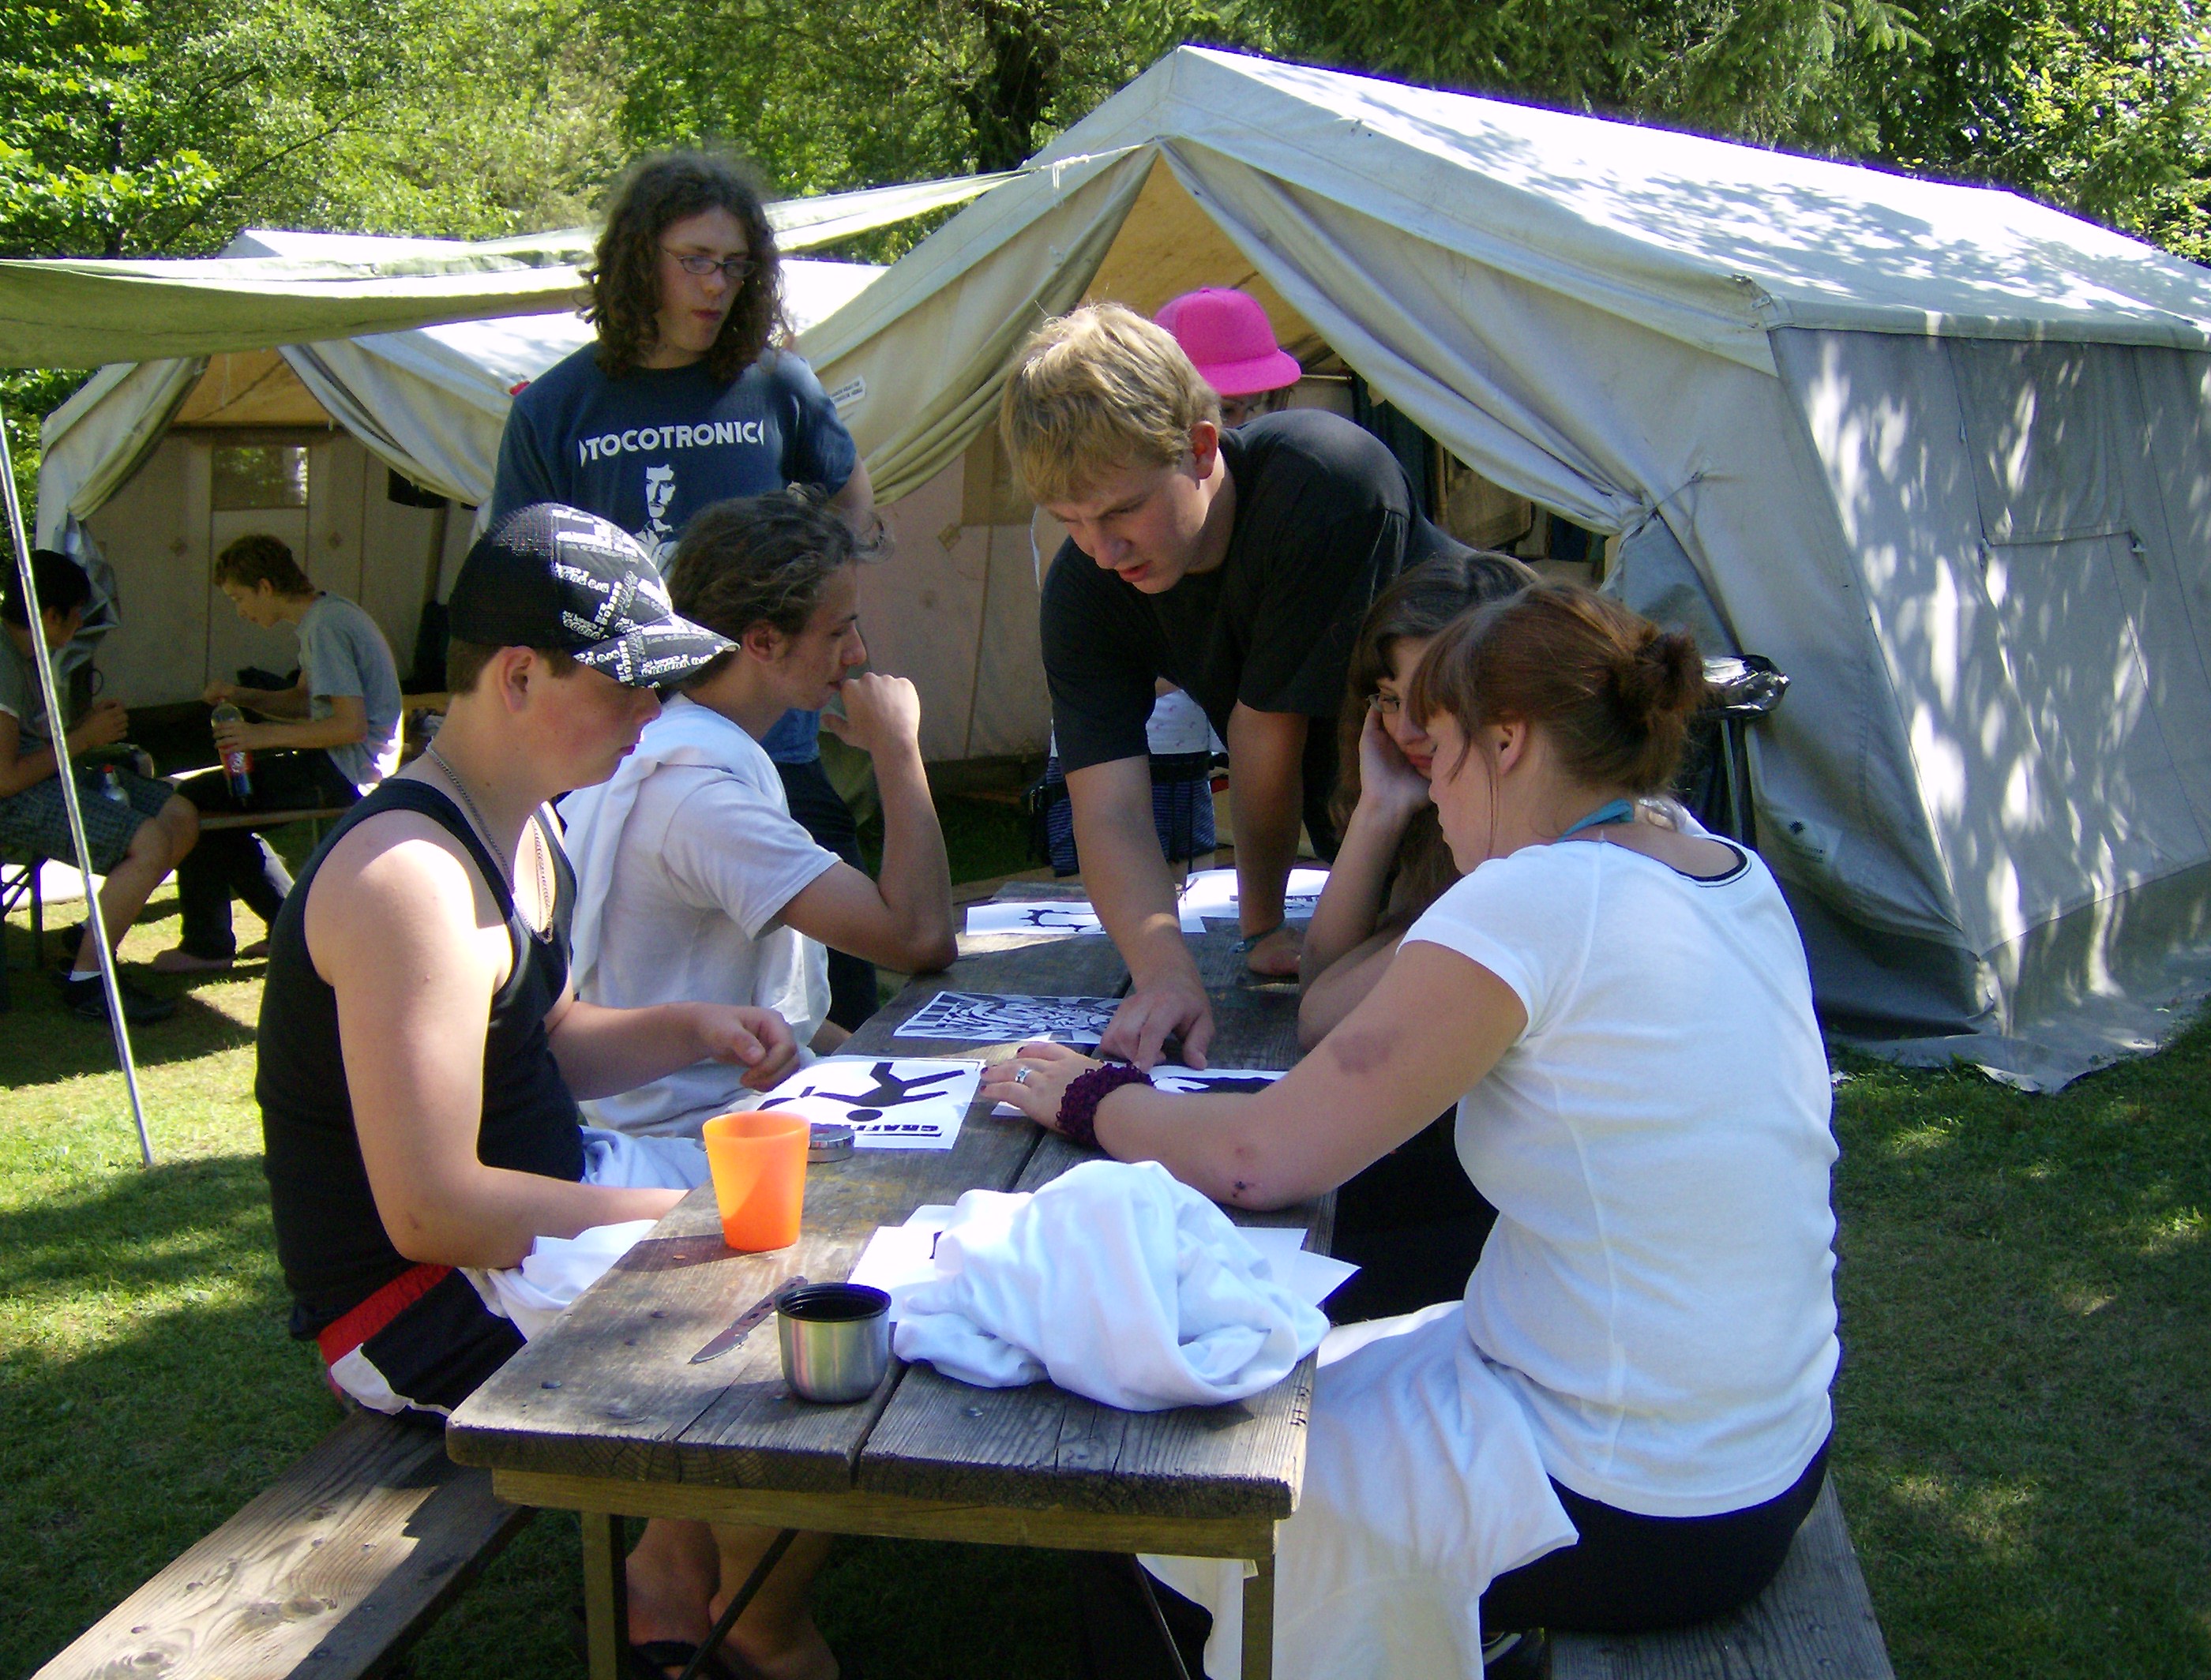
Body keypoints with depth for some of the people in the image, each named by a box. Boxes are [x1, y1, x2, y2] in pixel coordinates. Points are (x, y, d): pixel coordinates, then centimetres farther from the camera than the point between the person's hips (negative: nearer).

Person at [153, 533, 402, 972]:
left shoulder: (325, 627, -19)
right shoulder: (328, 613, 13)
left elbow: (351, 725, -25)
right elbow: (304, 702, 23)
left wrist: (263, 735, -18)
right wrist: (243, 697, 6)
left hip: (345, 772, -11)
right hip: (346, 768, 11)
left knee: (195, 800, -9)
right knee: (223, 805, 20)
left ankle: (206, 946, 2)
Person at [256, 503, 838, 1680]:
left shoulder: (520, 830, 6)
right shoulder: (412, 879, -28)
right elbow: (431, 1211, -30)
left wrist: (687, 1030, -2)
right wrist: (677, 1215, -21)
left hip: (544, 1186, 10)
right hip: (424, 1299, -10)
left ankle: (675, 1563, 22)